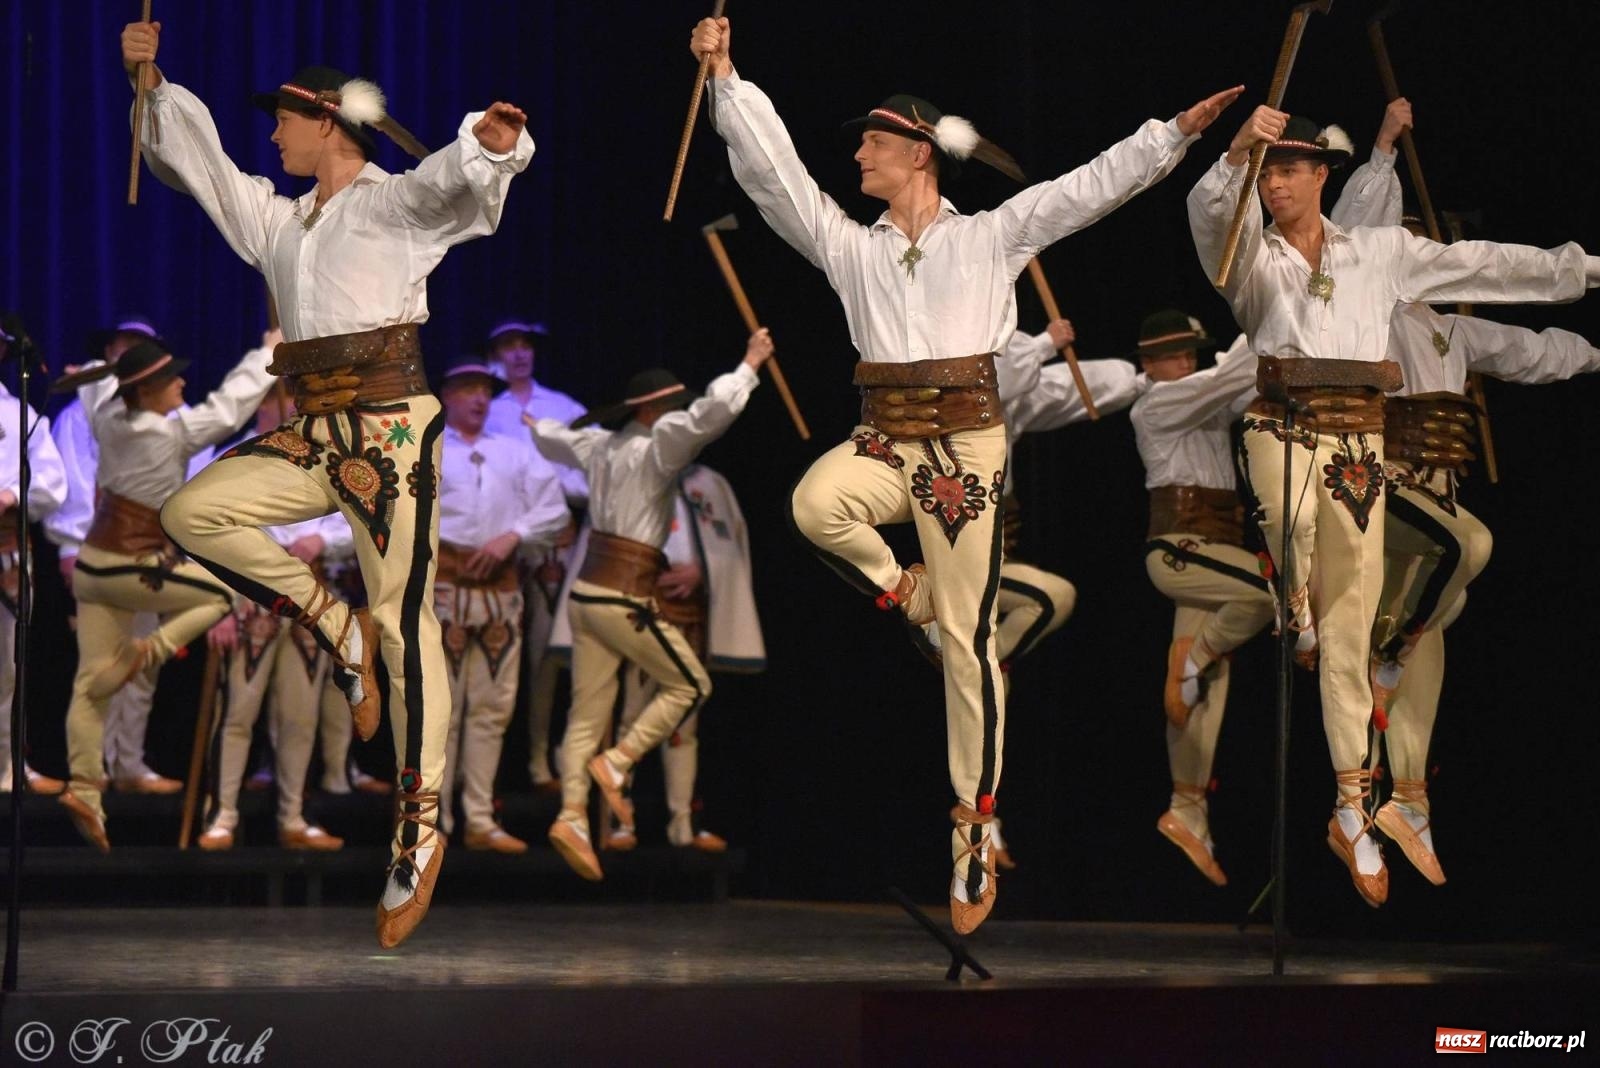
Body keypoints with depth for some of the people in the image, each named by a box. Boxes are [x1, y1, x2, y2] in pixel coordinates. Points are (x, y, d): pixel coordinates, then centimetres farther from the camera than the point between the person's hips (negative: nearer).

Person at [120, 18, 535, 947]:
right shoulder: (279, 221, 19)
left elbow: (455, 182, -22)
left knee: (405, 625, -8)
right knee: (194, 512, -10)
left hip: (391, 428, -7)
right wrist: (151, 84, 18)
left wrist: (493, 143, -44)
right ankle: (336, 629, 0)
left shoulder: (394, 204, -2)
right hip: (316, 434, 7)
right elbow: (196, 158, 28)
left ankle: (423, 828, -7)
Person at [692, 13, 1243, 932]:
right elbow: (772, 167, 7)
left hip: (967, 442, -2)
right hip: (886, 440, 2)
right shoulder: (848, 244, 11)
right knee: (817, 503, -34)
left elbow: (1095, 185, 3)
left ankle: (976, 830, 3)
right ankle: (900, 590, -2)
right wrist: (725, 77, 1)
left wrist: (1177, 133, -5)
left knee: (969, 641, -3)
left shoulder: (991, 237, 5)